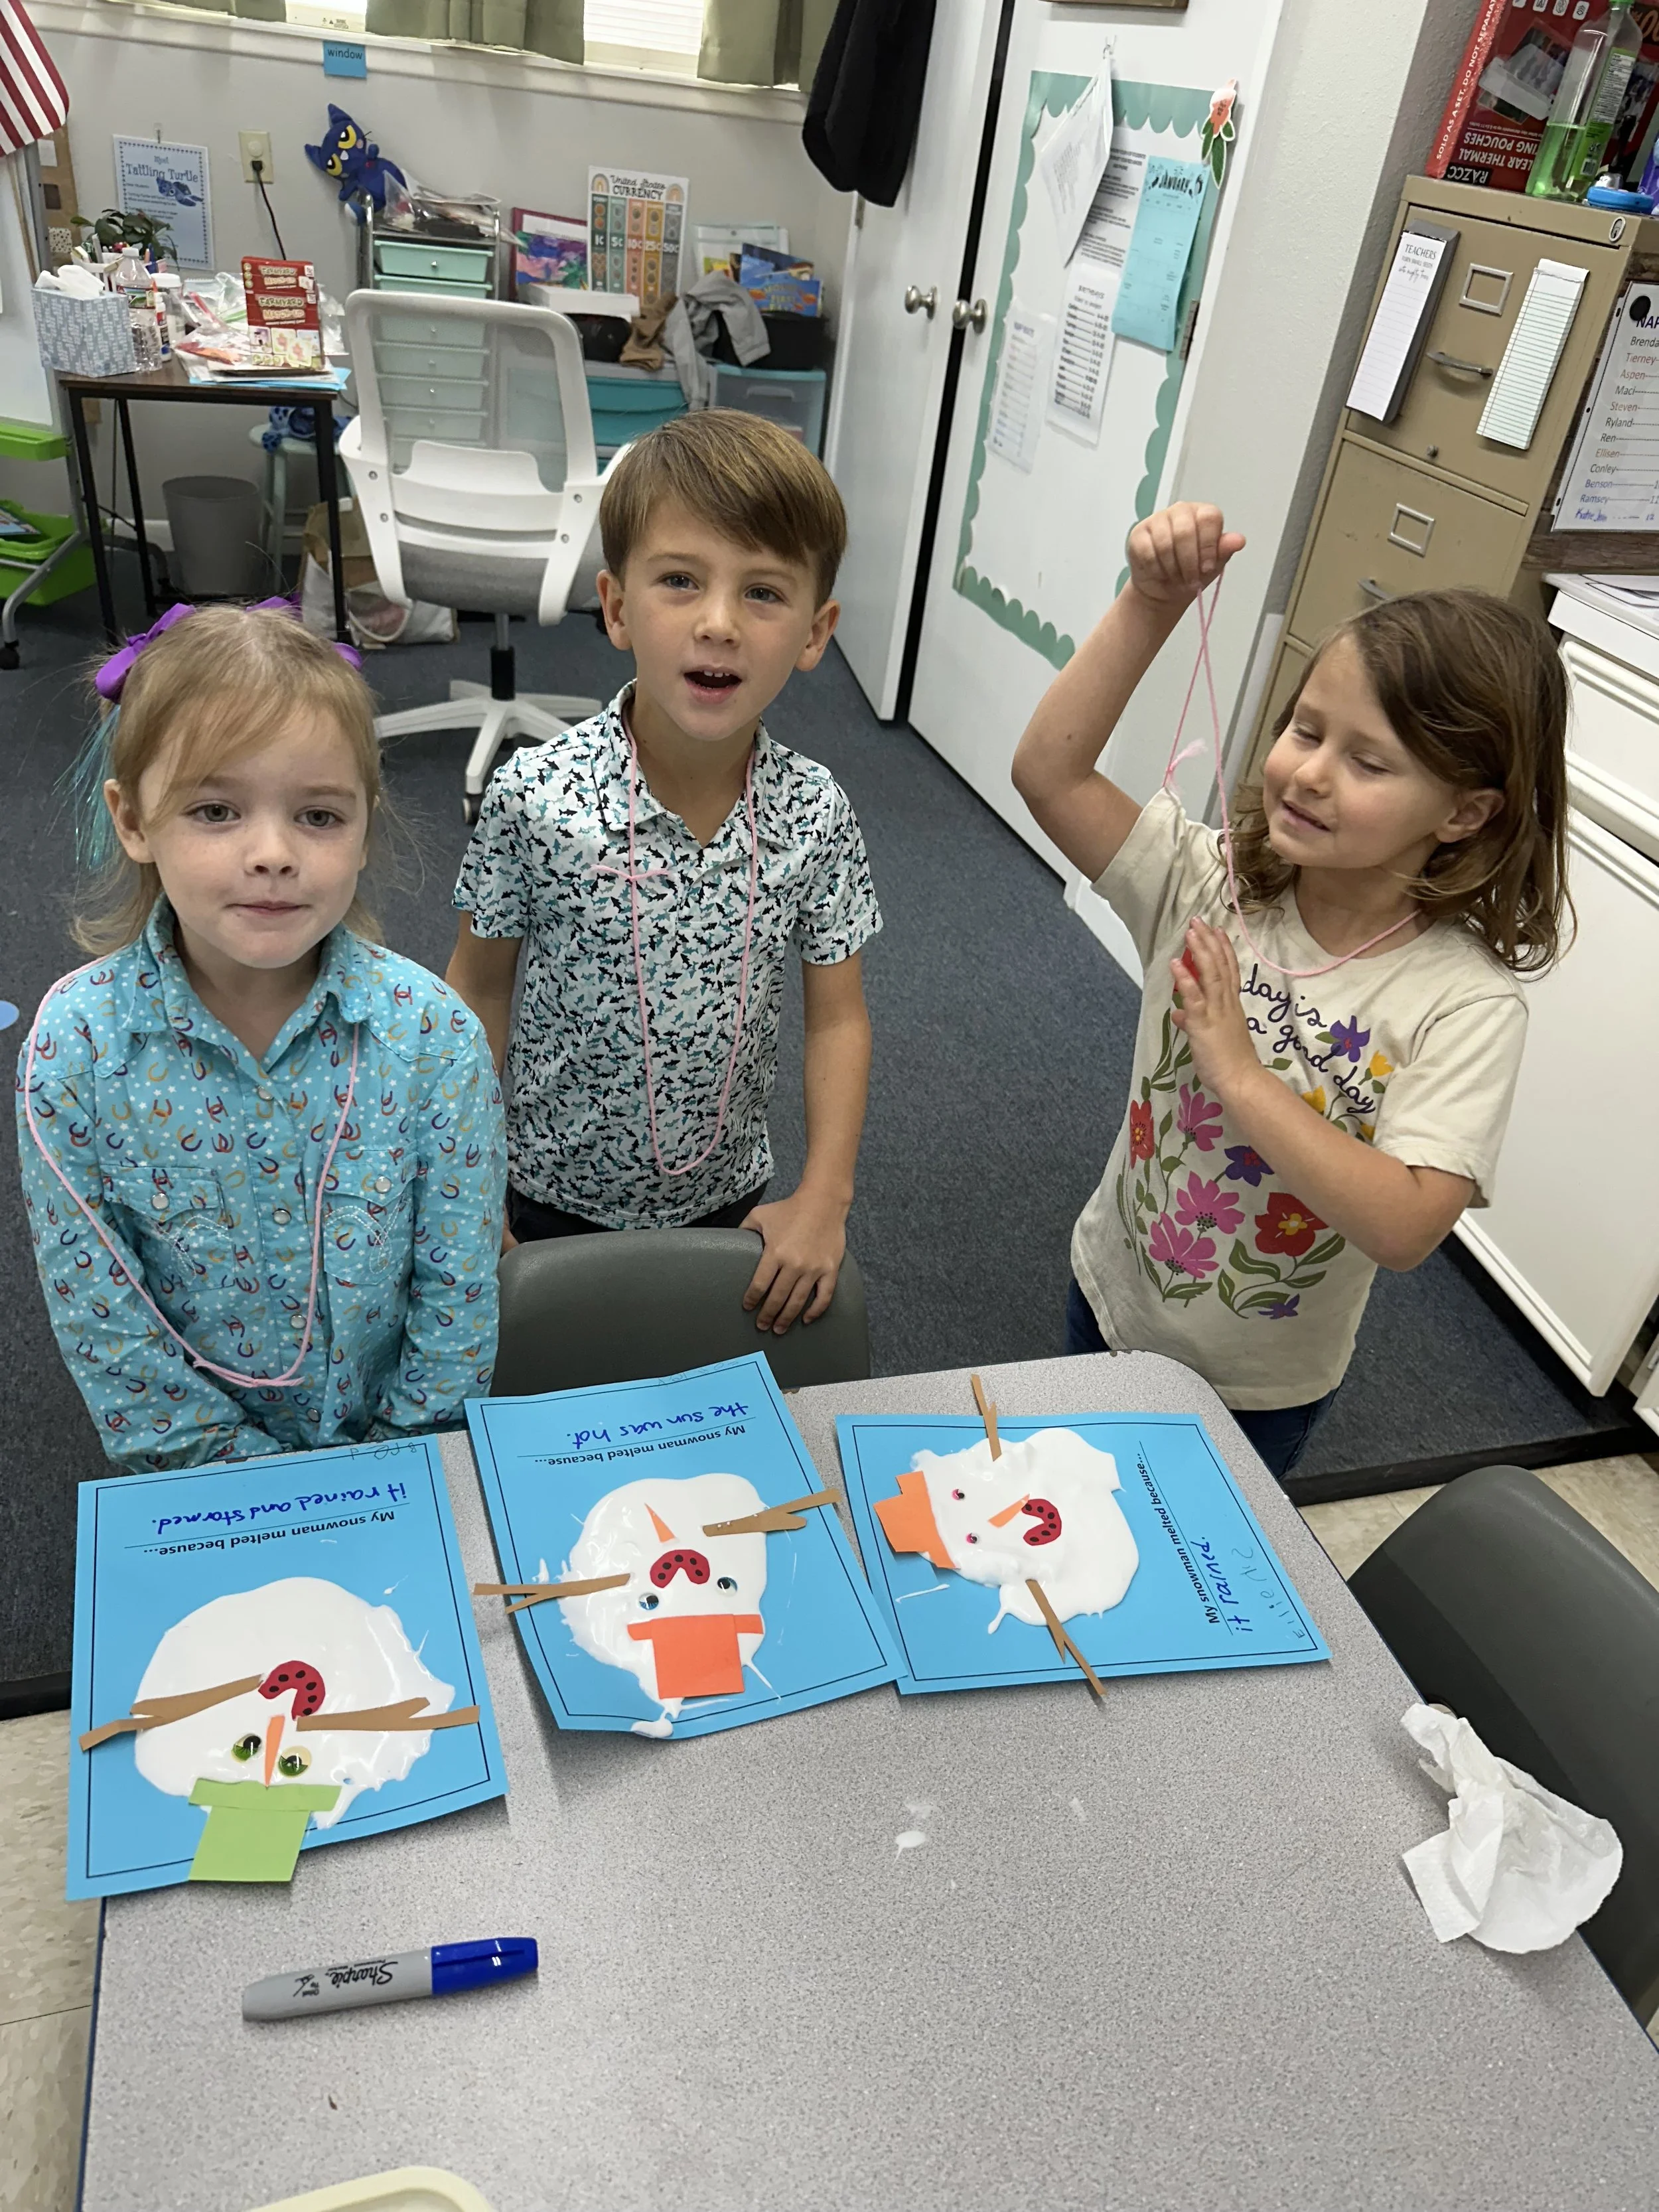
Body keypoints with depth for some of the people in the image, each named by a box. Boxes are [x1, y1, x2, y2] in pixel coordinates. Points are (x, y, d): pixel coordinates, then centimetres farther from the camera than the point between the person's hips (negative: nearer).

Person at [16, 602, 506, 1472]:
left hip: (396, 1446, -2)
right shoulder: (74, 1046, -18)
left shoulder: (431, 1033, -19)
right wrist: (254, 1481, -11)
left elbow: (459, 1298, -12)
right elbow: (98, 1316, -11)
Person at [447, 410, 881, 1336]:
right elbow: (481, 991, -10)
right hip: (553, 1194, -2)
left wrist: (825, 1199, -10)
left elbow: (838, 1016, -6)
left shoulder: (815, 815, -16)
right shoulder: (536, 798, -22)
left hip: (729, 1197, 2)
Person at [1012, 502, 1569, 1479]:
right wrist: (1152, 604, -33)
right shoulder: (1209, 882, -16)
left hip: (1265, 1388, -2)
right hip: (1111, 1305, 3)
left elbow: (1404, 1228, -33)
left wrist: (1238, 1068, -35)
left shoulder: (1468, 1005, -24)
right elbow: (1050, 770, -25)